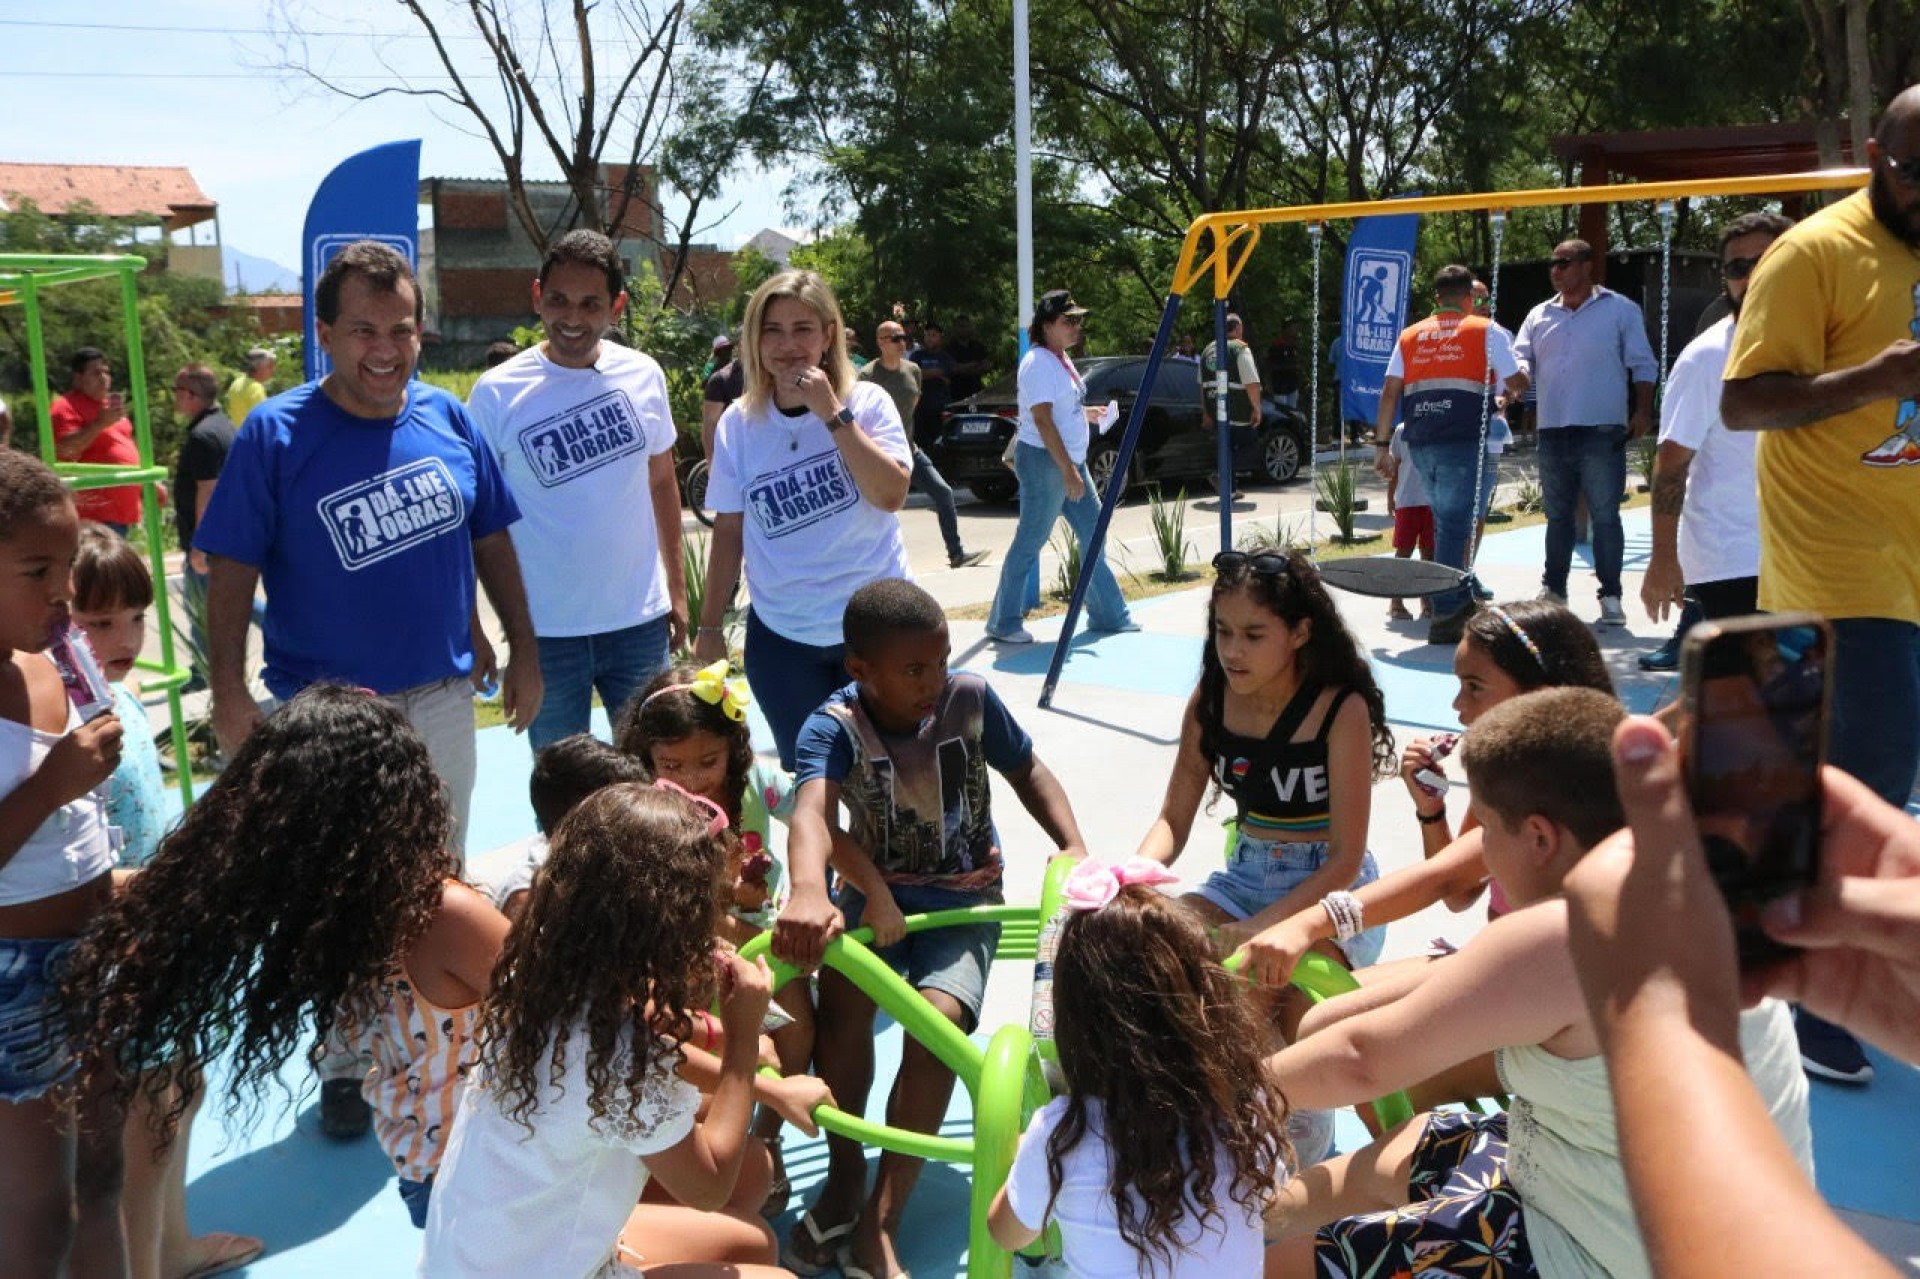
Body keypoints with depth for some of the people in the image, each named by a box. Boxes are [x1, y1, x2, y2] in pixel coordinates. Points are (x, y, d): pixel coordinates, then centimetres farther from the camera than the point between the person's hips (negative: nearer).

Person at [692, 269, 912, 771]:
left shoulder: (866, 402, -7)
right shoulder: (739, 422, 0)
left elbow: (891, 495, -21)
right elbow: (728, 531, 6)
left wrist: (832, 413, -23)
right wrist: (709, 626, 8)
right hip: (782, 637, 2)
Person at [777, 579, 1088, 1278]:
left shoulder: (969, 698, -11)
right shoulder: (833, 727, -17)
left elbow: (1027, 770, 7)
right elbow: (811, 811, -38)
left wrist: (1075, 849, -9)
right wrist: (808, 893, -60)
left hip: (963, 900, 0)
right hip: (877, 891, 0)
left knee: (937, 1019, -27)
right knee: (842, 993, -31)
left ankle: (880, 1221, -13)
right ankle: (844, 1177, -8)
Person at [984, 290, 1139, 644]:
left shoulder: (1061, 360, 14)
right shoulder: (1039, 363, -15)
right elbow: (1042, 420, -21)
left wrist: (1087, 413, 9)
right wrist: (1067, 470, -24)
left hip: (1070, 462, 10)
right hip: (1044, 461, -10)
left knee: (1093, 533, 11)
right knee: (1030, 542, -4)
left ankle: (1109, 614, 20)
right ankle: (1004, 624, 5)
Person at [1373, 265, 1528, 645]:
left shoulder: (1410, 336, 16)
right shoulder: (1487, 331, 5)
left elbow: (1390, 392, 9)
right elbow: (1517, 383, 3)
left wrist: (1381, 444, 11)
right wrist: (1513, 390, 27)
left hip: (1420, 444, 4)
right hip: (1464, 442, -4)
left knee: (1447, 521, 19)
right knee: (1456, 525, -4)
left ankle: (1461, 599, 25)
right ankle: (1445, 617, -7)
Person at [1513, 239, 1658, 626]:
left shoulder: (1620, 310, 3)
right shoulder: (1539, 316, 13)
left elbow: (1643, 365, 3)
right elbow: (1521, 361, 8)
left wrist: (1643, 409, -8)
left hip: (1602, 431, -4)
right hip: (1552, 431, 4)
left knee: (1605, 516, -3)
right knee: (1557, 515, 12)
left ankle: (1610, 596, 2)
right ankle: (1553, 590, 22)